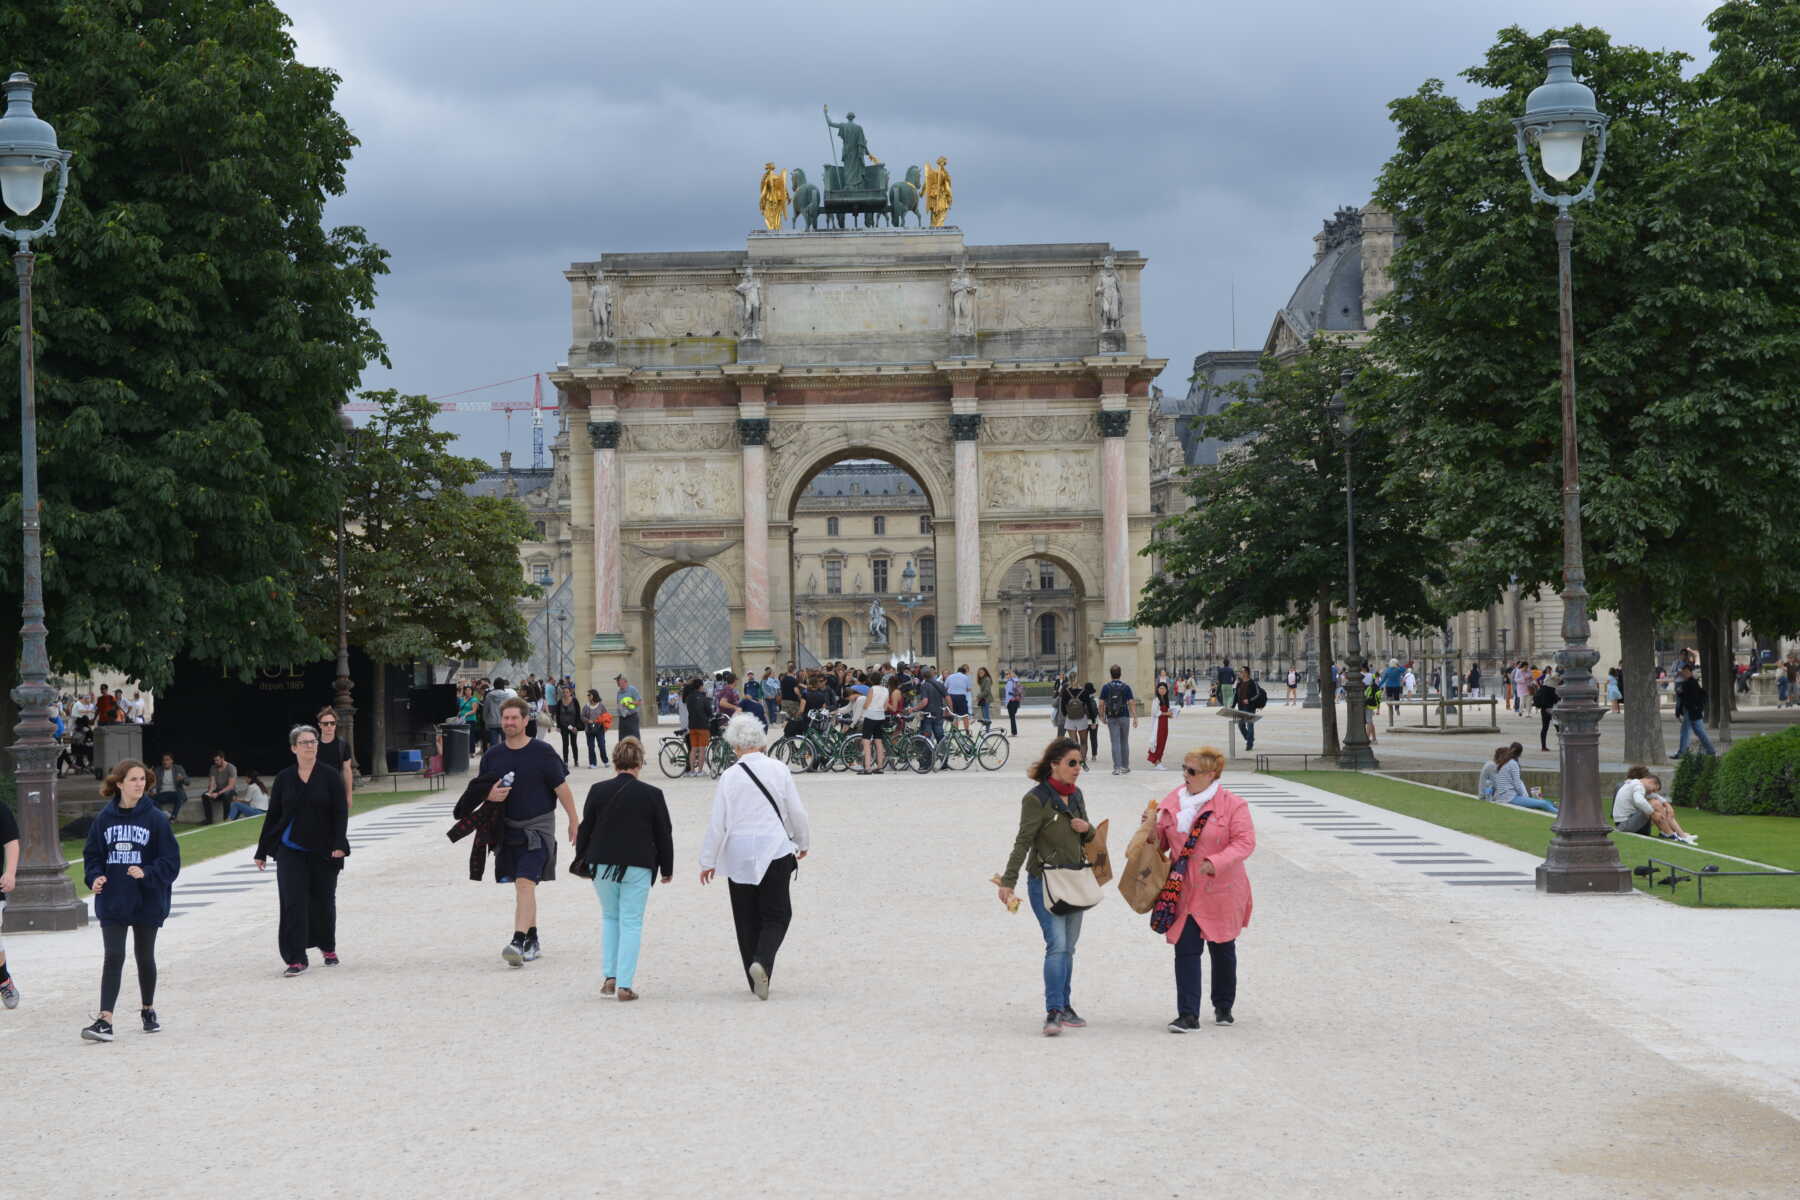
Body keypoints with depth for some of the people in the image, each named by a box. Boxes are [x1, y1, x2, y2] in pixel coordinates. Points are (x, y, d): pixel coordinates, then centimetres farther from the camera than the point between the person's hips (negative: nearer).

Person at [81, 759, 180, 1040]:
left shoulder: (155, 819, -7)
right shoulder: (104, 818, -1)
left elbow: (171, 859, -8)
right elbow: (91, 854, 7)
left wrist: (147, 873, -23)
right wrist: (95, 877, -11)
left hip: (147, 902, 0)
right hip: (112, 903, 1)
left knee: (144, 957, 14)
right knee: (113, 957, -9)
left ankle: (148, 1010, 34)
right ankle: (105, 1021, -14)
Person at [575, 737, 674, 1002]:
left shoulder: (598, 791, -3)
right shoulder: (652, 795, -6)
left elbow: (585, 829, 3)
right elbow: (664, 834, 1)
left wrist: (581, 859, 17)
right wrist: (667, 868, 12)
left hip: (602, 864, 2)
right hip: (637, 867, -2)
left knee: (610, 918, 19)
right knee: (631, 923, 4)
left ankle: (609, 976, 10)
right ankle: (625, 985, -1)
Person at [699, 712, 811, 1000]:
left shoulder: (729, 777, -7)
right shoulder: (779, 770, -4)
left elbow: (717, 824, -5)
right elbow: (797, 812, 2)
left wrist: (708, 861, 5)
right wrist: (803, 843, 20)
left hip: (738, 855, 0)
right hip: (774, 851, 0)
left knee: (747, 919, 11)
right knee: (776, 915, 5)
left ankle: (756, 980, 14)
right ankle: (762, 962, -20)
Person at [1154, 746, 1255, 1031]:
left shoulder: (1232, 804, -9)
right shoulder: (1172, 803, 5)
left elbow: (1245, 842, -15)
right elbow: (1162, 841, 15)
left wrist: (1215, 863, -26)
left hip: (1219, 892, -3)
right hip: (1183, 892, 3)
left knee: (1222, 950, 14)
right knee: (1185, 951, -6)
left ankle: (1223, 1007, 33)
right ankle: (1188, 1015, -6)